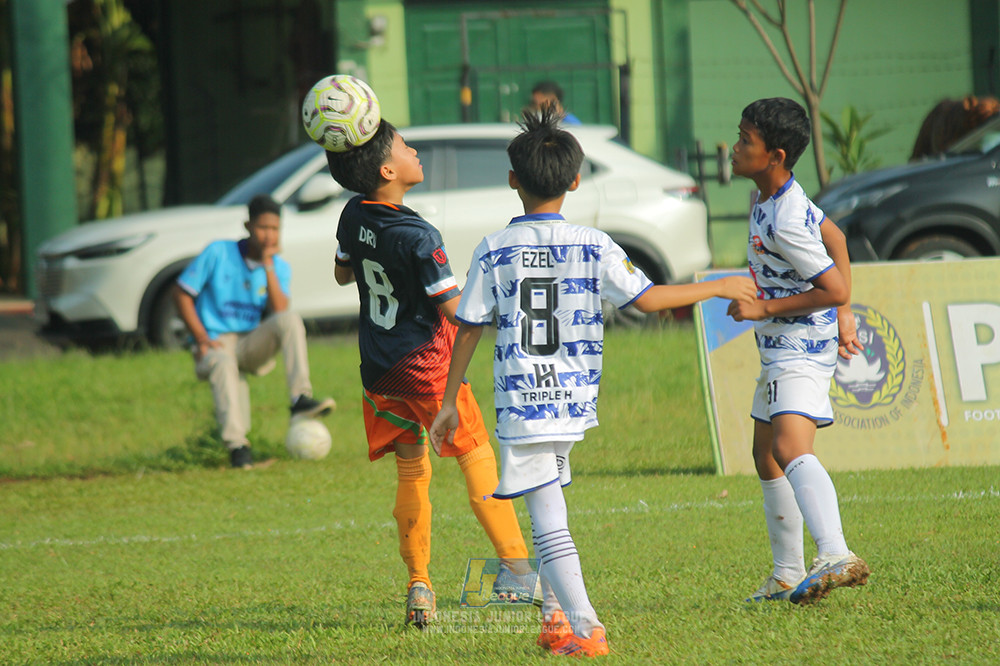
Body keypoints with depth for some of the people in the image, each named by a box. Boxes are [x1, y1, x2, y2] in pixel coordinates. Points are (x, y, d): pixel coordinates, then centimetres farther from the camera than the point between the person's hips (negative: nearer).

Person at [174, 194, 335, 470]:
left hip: (252, 344, 3)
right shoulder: (218, 253, -2)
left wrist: (268, 267, -15)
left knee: (290, 320, -25)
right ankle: (237, 445, -43)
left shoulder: (279, 267, 6)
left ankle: (300, 399, -33)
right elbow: (181, 292, -2)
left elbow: (279, 312, -10)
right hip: (215, 344, -3)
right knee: (224, 365, -39)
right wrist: (202, 338, -11)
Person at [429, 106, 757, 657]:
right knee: (549, 512, 22)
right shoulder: (592, 246, -1)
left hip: (521, 403, -3)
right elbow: (646, 298, -5)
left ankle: (585, 628, -16)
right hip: (572, 401, 3)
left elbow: (468, 330, 1)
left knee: (549, 526, -5)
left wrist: (450, 404, 8)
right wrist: (718, 287, 8)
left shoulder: (493, 251, -2)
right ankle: (556, 620, 23)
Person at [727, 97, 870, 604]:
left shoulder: (785, 225, -25)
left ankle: (836, 557, -47)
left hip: (802, 351, -11)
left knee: (791, 449, -29)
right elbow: (834, 238, 19)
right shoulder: (776, 197, 6)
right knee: (767, 459, 19)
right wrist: (844, 317, 19)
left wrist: (764, 309, -18)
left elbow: (834, 289, -23)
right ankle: (787, 575, 30)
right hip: (780, 350, 11)